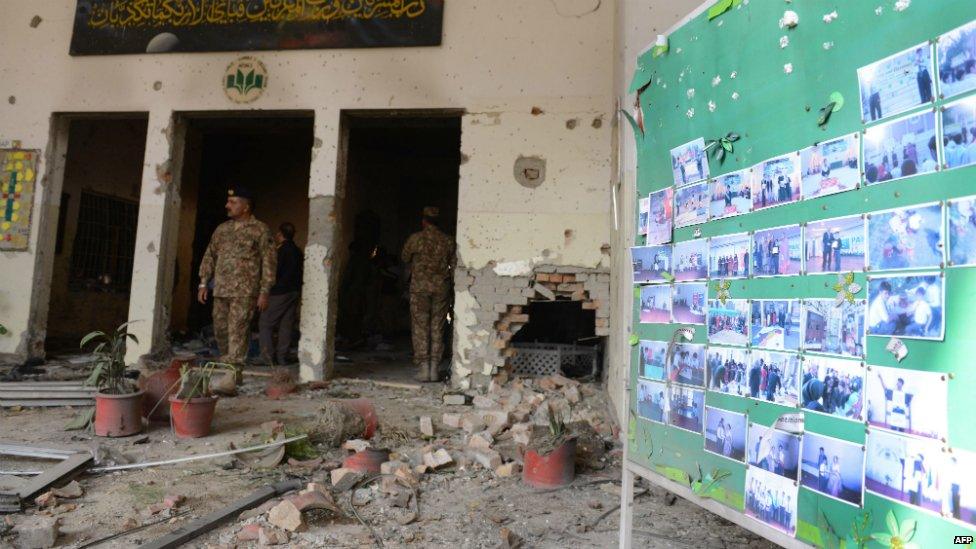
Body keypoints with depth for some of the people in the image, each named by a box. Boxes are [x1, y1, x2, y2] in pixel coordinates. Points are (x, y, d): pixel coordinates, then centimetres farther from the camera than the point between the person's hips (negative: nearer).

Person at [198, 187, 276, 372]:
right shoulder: (222, 229, 16)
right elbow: (209, 256, 20)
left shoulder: (260, 230, -2)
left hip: (245, 292, -6)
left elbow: (268, 262, -6)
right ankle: (225, 362, 27)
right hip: (220, 290, 6)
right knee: (220, 329, 11)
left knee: (238, 331, -10)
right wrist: (204, 283, 12)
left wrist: (264, 292, -11)